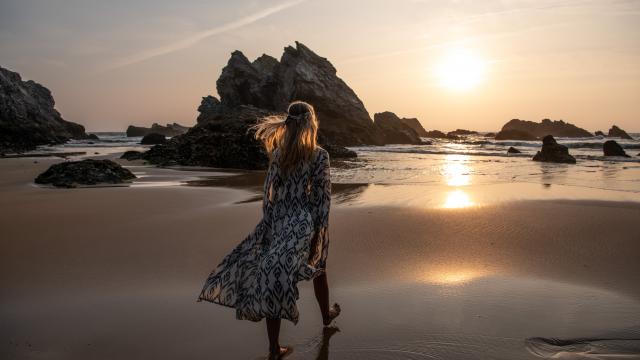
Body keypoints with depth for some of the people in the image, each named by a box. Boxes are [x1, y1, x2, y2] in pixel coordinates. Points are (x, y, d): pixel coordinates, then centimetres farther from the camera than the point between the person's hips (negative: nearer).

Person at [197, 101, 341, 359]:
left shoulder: (277, 153, 0)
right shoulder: (319, 155, -7)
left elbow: (269, 192, 2)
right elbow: (323, 197, -10)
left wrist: (268, 225, 8)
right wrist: (318, 233, -6)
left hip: (279, 221, 1)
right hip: (306, 223, -1)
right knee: (318, 268, 22)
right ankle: (326, 315, 44)